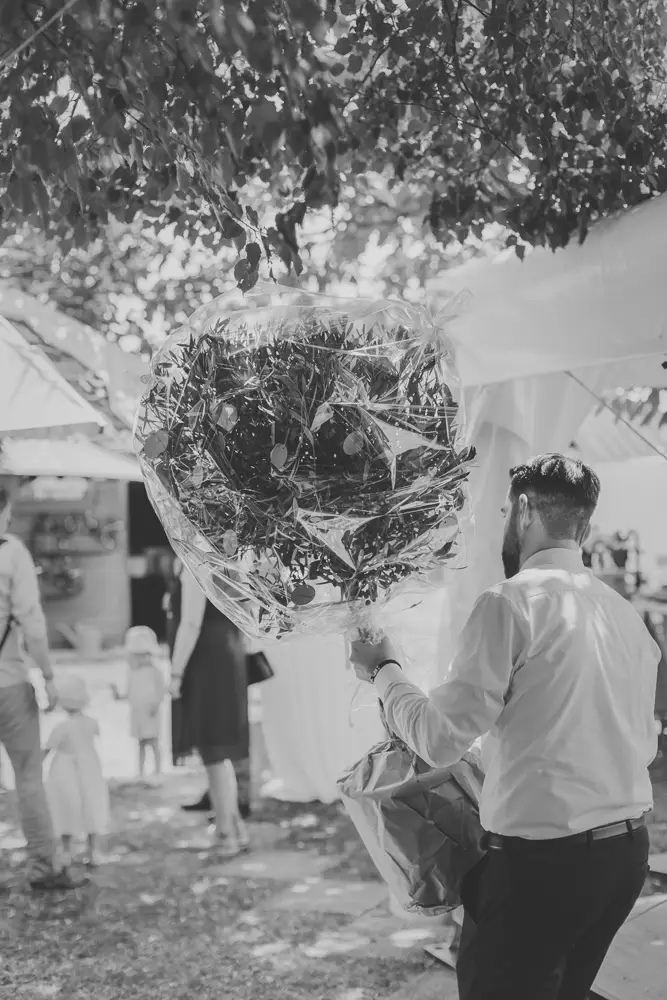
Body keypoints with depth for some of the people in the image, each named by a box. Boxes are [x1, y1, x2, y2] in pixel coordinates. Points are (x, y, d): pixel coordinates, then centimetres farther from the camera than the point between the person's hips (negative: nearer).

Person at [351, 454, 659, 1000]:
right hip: (629, 851, 8)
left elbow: (440, 738, -15)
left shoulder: (512, 601, -13)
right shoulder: (625, 612, 8)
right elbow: (645, 743, 15)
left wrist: (382, 670, 0)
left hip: (542, 857, -7)